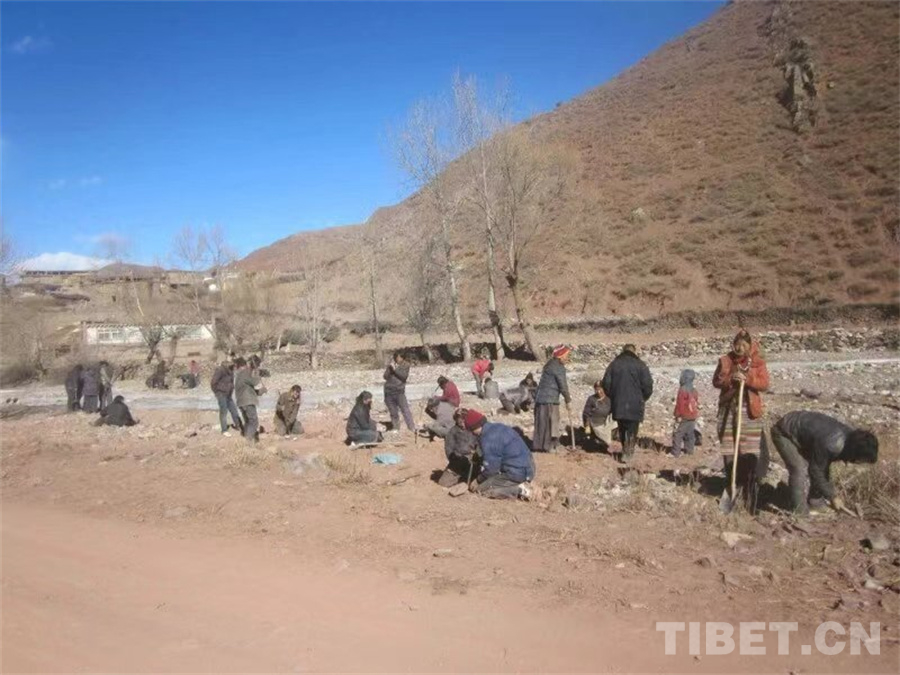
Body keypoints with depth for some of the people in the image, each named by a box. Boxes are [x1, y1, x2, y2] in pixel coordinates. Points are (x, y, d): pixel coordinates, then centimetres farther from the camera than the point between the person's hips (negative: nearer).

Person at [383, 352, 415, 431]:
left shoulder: (405, 365, -1)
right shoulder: (391, 364, 4)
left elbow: (404, 376, -15)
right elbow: (386, 376, -3)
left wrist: (395, 369, -20)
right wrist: (390, 368, -17)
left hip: (399, 392, -2)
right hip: (389, 391, 3)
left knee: (406, 411, -9)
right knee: (393, 413, 11)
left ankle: (413, 429, -9)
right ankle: (396, 430, 21)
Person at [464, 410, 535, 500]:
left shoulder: (488, 439, -18)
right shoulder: (498, 427, 12)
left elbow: (490, 467, -13)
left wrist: (478, 480, 4)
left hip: (517, 473, -10)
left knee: (481, 489, -4)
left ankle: (518, 490, -10)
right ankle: (520, 485, 9)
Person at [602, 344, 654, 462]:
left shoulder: (614, 364, 5)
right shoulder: (640, 365, -4)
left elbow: (606, 383, 3)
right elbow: (648, 384, -8)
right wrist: (644, 398, 8)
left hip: (618, 404, 3)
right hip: (635, 404, -3)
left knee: (622, 429, 16)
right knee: (632, 430, 5)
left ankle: (626, 450, 24)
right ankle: (627, 452, -2)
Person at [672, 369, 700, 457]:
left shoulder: (682, 390, -18)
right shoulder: (694, 390, 7)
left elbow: (679, 405, -17)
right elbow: (697, 403, 13)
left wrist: (677, 416, -10)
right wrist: (695, 415, 22)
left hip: (684, 417, -8)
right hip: (693, 417, 8)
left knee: (677, 435, -4)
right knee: (690, 434, 18)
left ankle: (675, 453, -5)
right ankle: (689, 450, 25)